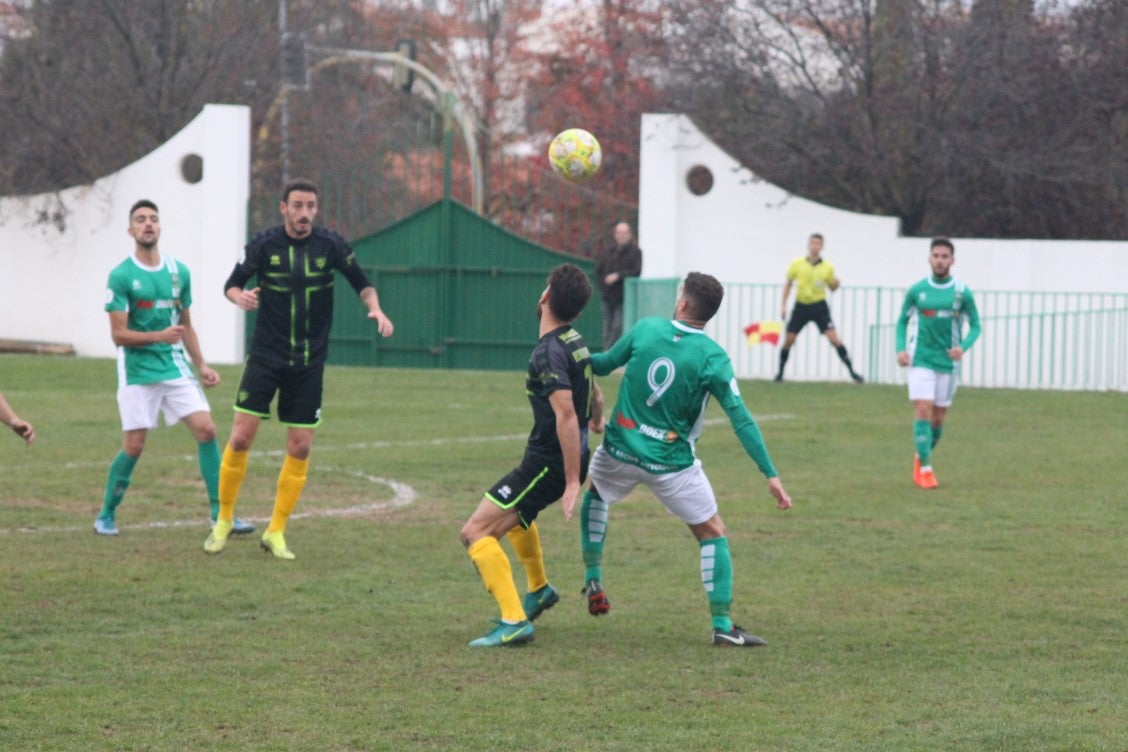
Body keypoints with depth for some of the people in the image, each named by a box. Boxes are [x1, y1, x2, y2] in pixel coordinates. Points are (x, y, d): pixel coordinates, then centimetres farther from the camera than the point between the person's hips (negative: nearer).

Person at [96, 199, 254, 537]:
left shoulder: (179, 272, 8)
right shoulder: (121, 276, -8)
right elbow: (118, 334, -11)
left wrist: (202, 366, 13)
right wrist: (159, 336, -25)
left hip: (175, 366, 4)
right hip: (138, 372, -4)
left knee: (206, 430, -8)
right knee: (134, 446, -5)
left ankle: (220, 515, -3)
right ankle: (106, 515, 16)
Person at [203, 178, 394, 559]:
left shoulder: (331, 245, -4)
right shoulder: (264, 244, -5)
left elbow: (362, 283, 7)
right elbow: (232, 284, 1)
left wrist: (375, 309, -13)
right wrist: (240, 296, -21)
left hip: (309, 361, 1)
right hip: (265, 356, -1)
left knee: (300, 447, 0)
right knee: (241, 437, -9)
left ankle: (275, 532, 12)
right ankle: (223, 520, 10)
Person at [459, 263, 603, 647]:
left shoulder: (549, 352, -22)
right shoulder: (576, 343, 6)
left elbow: (566, 416, -31)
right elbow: (594, 395, 24)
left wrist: (573, 482, -30)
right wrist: (597, 419, 48)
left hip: (548, 463, -10)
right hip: (558, 460, 10)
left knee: (475, 532, -14)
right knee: (515, 513, 37)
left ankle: (514, 622, -23)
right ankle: (539, 590, 52)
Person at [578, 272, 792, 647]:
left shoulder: (646, 328, -6)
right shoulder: (713, 358, -13)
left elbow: (603, 364, 5)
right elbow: (741, 419, -16)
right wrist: (770, 475, -13)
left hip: (620, 449, 3)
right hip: (671, 463, -3)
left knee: (594, 492, 34)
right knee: (713, 533, 9)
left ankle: (593, 580, 26)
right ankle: (722, 626, 2)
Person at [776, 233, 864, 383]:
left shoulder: (827, 267, -3)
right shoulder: (797, 264, -3)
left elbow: (832, 288, 8)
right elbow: (788, 284, 8)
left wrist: (835, 283, -16)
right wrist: (783, 304, 4)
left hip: (819, 306, -1)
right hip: (801, 305, 1)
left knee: (834, 338, -14)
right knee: (788, 341, -1)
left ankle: (851, 371, -8)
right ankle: (780, 372, 19)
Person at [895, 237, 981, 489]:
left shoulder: (962, 293, -2)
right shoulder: (916, 290, 0)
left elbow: (975, 326, 4)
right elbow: (902, 320, 11)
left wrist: (963, 347, -15)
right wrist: (901, 349, -5)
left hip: (948, 362, 1)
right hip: (921, 360, -1)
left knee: (939, 416, 8)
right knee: (923, 410, -14)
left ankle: (921, 456, 32)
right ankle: (924, 468, -11)